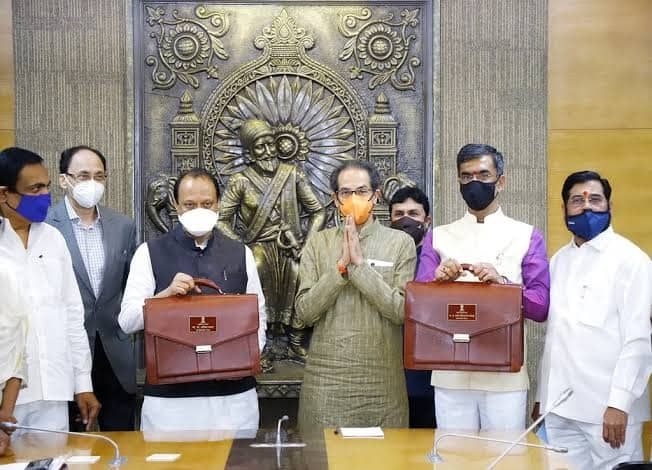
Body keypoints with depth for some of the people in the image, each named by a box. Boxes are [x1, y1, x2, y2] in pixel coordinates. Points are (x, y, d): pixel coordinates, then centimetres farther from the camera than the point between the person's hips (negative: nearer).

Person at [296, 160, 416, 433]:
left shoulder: (400, 243, 2)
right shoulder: (317, 244, 6)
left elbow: (401, 311, -8)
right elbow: (305, 312, -3)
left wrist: (360, 264, -13)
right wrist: (341, 265, -12)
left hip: (383, 382, -1)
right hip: (325, 383, 1)